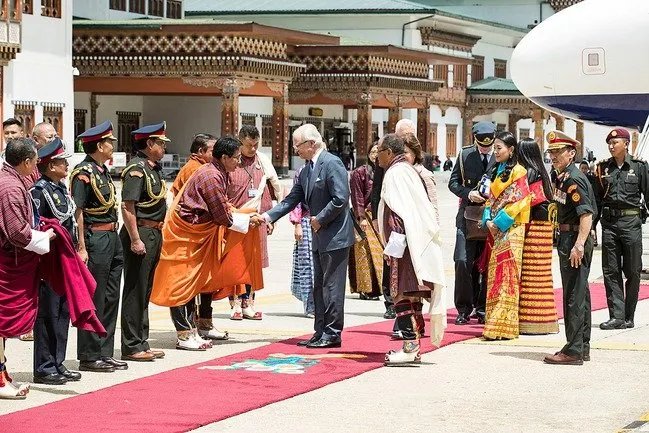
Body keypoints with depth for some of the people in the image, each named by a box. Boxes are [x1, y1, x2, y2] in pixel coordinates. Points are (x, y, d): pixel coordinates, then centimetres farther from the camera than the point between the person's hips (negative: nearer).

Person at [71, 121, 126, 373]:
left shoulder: (103, 170, 15)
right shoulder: (83, 173, -14)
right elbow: (78, 212, -17)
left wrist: (115, 238, 19)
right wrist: (81, 248, -21)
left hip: (112, 238, 10)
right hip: (95, 239, -10)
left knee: (110, 298, 12)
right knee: (93, 300, -3)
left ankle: (104, 354, 19)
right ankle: (89, 357, 4)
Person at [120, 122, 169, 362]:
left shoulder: (153, 168, 16)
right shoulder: (136, 169, -15)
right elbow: (127, 207, -21)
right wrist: (135, 240, -24)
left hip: (154, 234, 10)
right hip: (140, 233, -10)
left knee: (144, 291, 15)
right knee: (135, 292, -4)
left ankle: (141, 343, 22)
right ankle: (131, 347, 0)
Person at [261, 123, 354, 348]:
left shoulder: (332, 163, -15)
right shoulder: (307, 171, 14)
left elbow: (341, 199, -21)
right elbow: (291, 200, 14)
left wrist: (320, 219, -14)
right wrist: (267, 216, 2)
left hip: (335, 236, -10)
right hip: (320, 237, 10)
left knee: (332, 286, -5)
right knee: (319, 286, 13)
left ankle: (332, 333, 1)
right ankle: (321, 332, 19)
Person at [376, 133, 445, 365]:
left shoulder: (395, 173, -11)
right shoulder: (408, 170, 19)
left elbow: (400, 213, -19)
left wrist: (394, 246, -19)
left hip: (406, 243, -10)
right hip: (420, 242, 10)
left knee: (402, 294, -10)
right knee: (410, 294, 12)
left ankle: (410, 346, -13)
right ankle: (413, 347, 15)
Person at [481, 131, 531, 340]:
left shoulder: (518, 172, -6)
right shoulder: (497, 172, 18)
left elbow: (517, 202, -13)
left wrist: (498, 223, -13)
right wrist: (488, 221, 1)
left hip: (511, 231, -8)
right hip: (495, 231, 8)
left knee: (507, 276, -9)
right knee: (494, 276, 7)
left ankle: (503, 325, -11)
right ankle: (493, 323, 11)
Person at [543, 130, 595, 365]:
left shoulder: (574, 179, -16)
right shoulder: (561, 177, 15)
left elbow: (587, 214, -24)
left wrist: (579, 244, -30)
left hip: (575, 240, -11)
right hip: (567, 239, 11)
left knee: (574, 296, -7)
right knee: (579, 294, 15)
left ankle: (573, 350, -4)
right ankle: (582, 347, 23)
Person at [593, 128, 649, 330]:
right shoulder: (603, 167, 9)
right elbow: (597, 198, 13)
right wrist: (592, 226, 9)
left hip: (631, 222, -3)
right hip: (609, 222, 3)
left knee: (633, 271, 1)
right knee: (611, 271, -1)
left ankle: (628, 317, 11)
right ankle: (616, 316, 1)